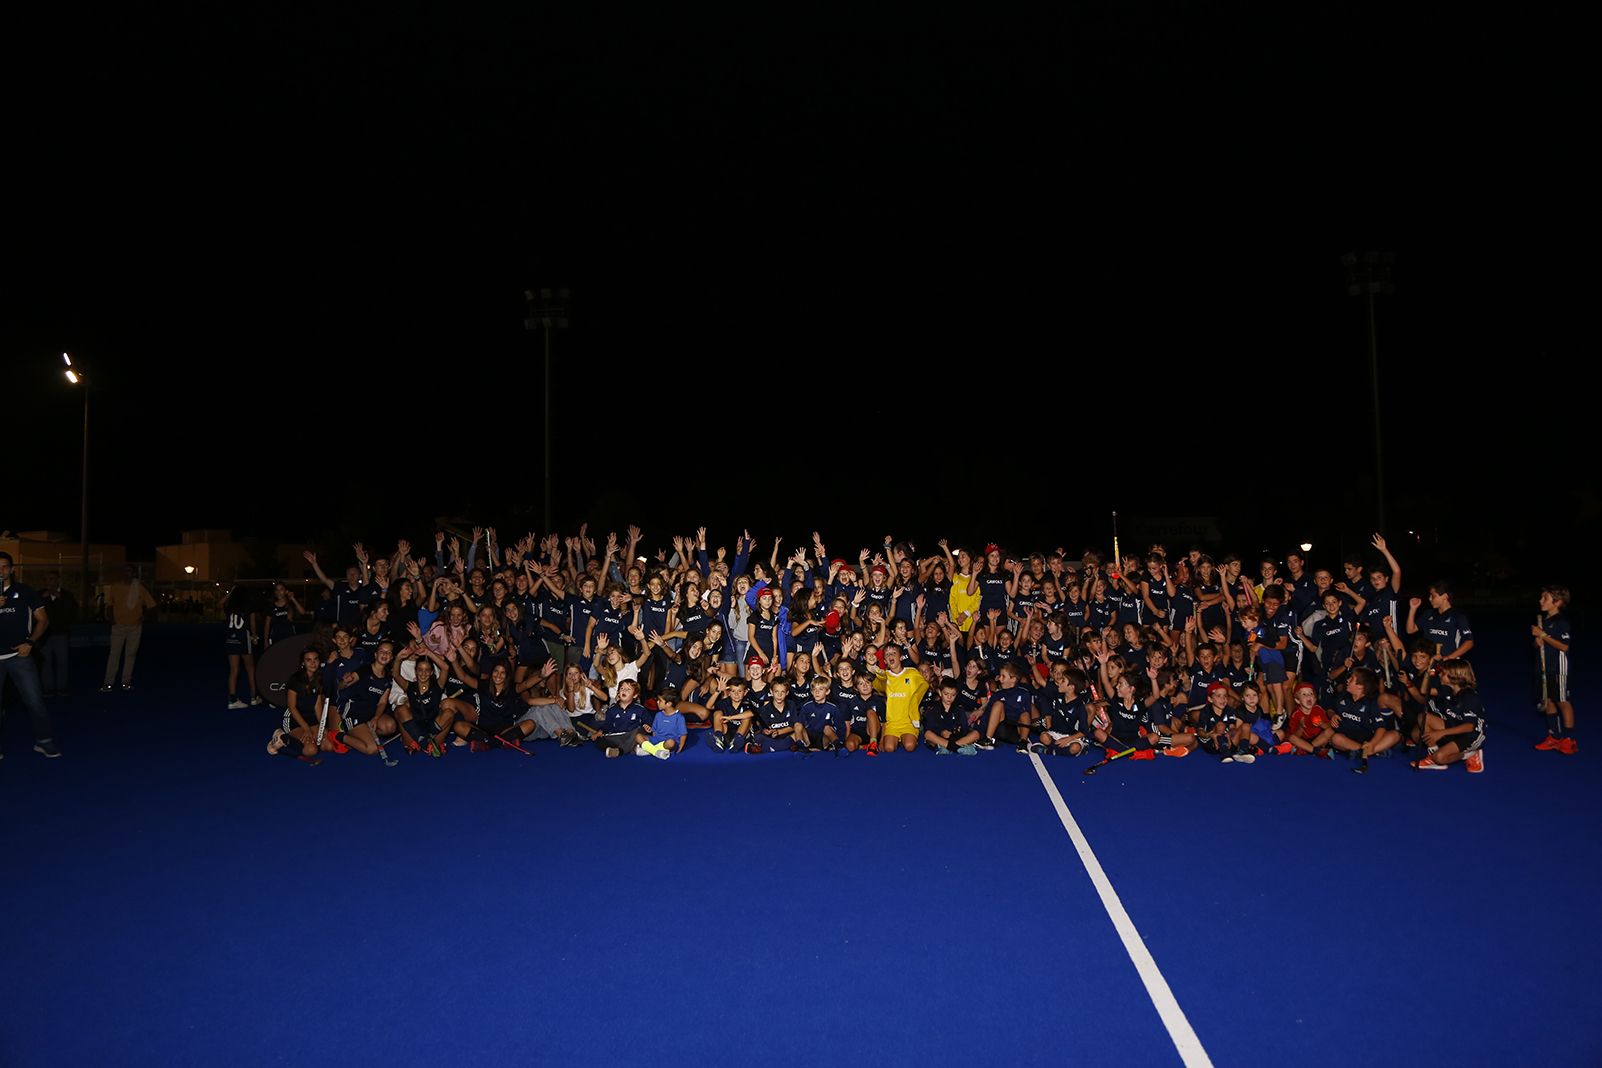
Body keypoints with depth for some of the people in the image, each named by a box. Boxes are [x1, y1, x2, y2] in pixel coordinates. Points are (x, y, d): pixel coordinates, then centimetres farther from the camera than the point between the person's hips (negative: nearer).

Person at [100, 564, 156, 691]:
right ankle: (108, 683, -2)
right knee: (114, 654, -3)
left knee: (131, 654, 6)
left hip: (135, 626, 1)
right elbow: (110, 604, 9)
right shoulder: (115, 587, 0)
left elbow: (148, 605, 8)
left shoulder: (140, 589, 0)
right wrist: (112, 618, -2)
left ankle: (126, 682, 13)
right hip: (118, 625, -1)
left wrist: (142, 616, -3)